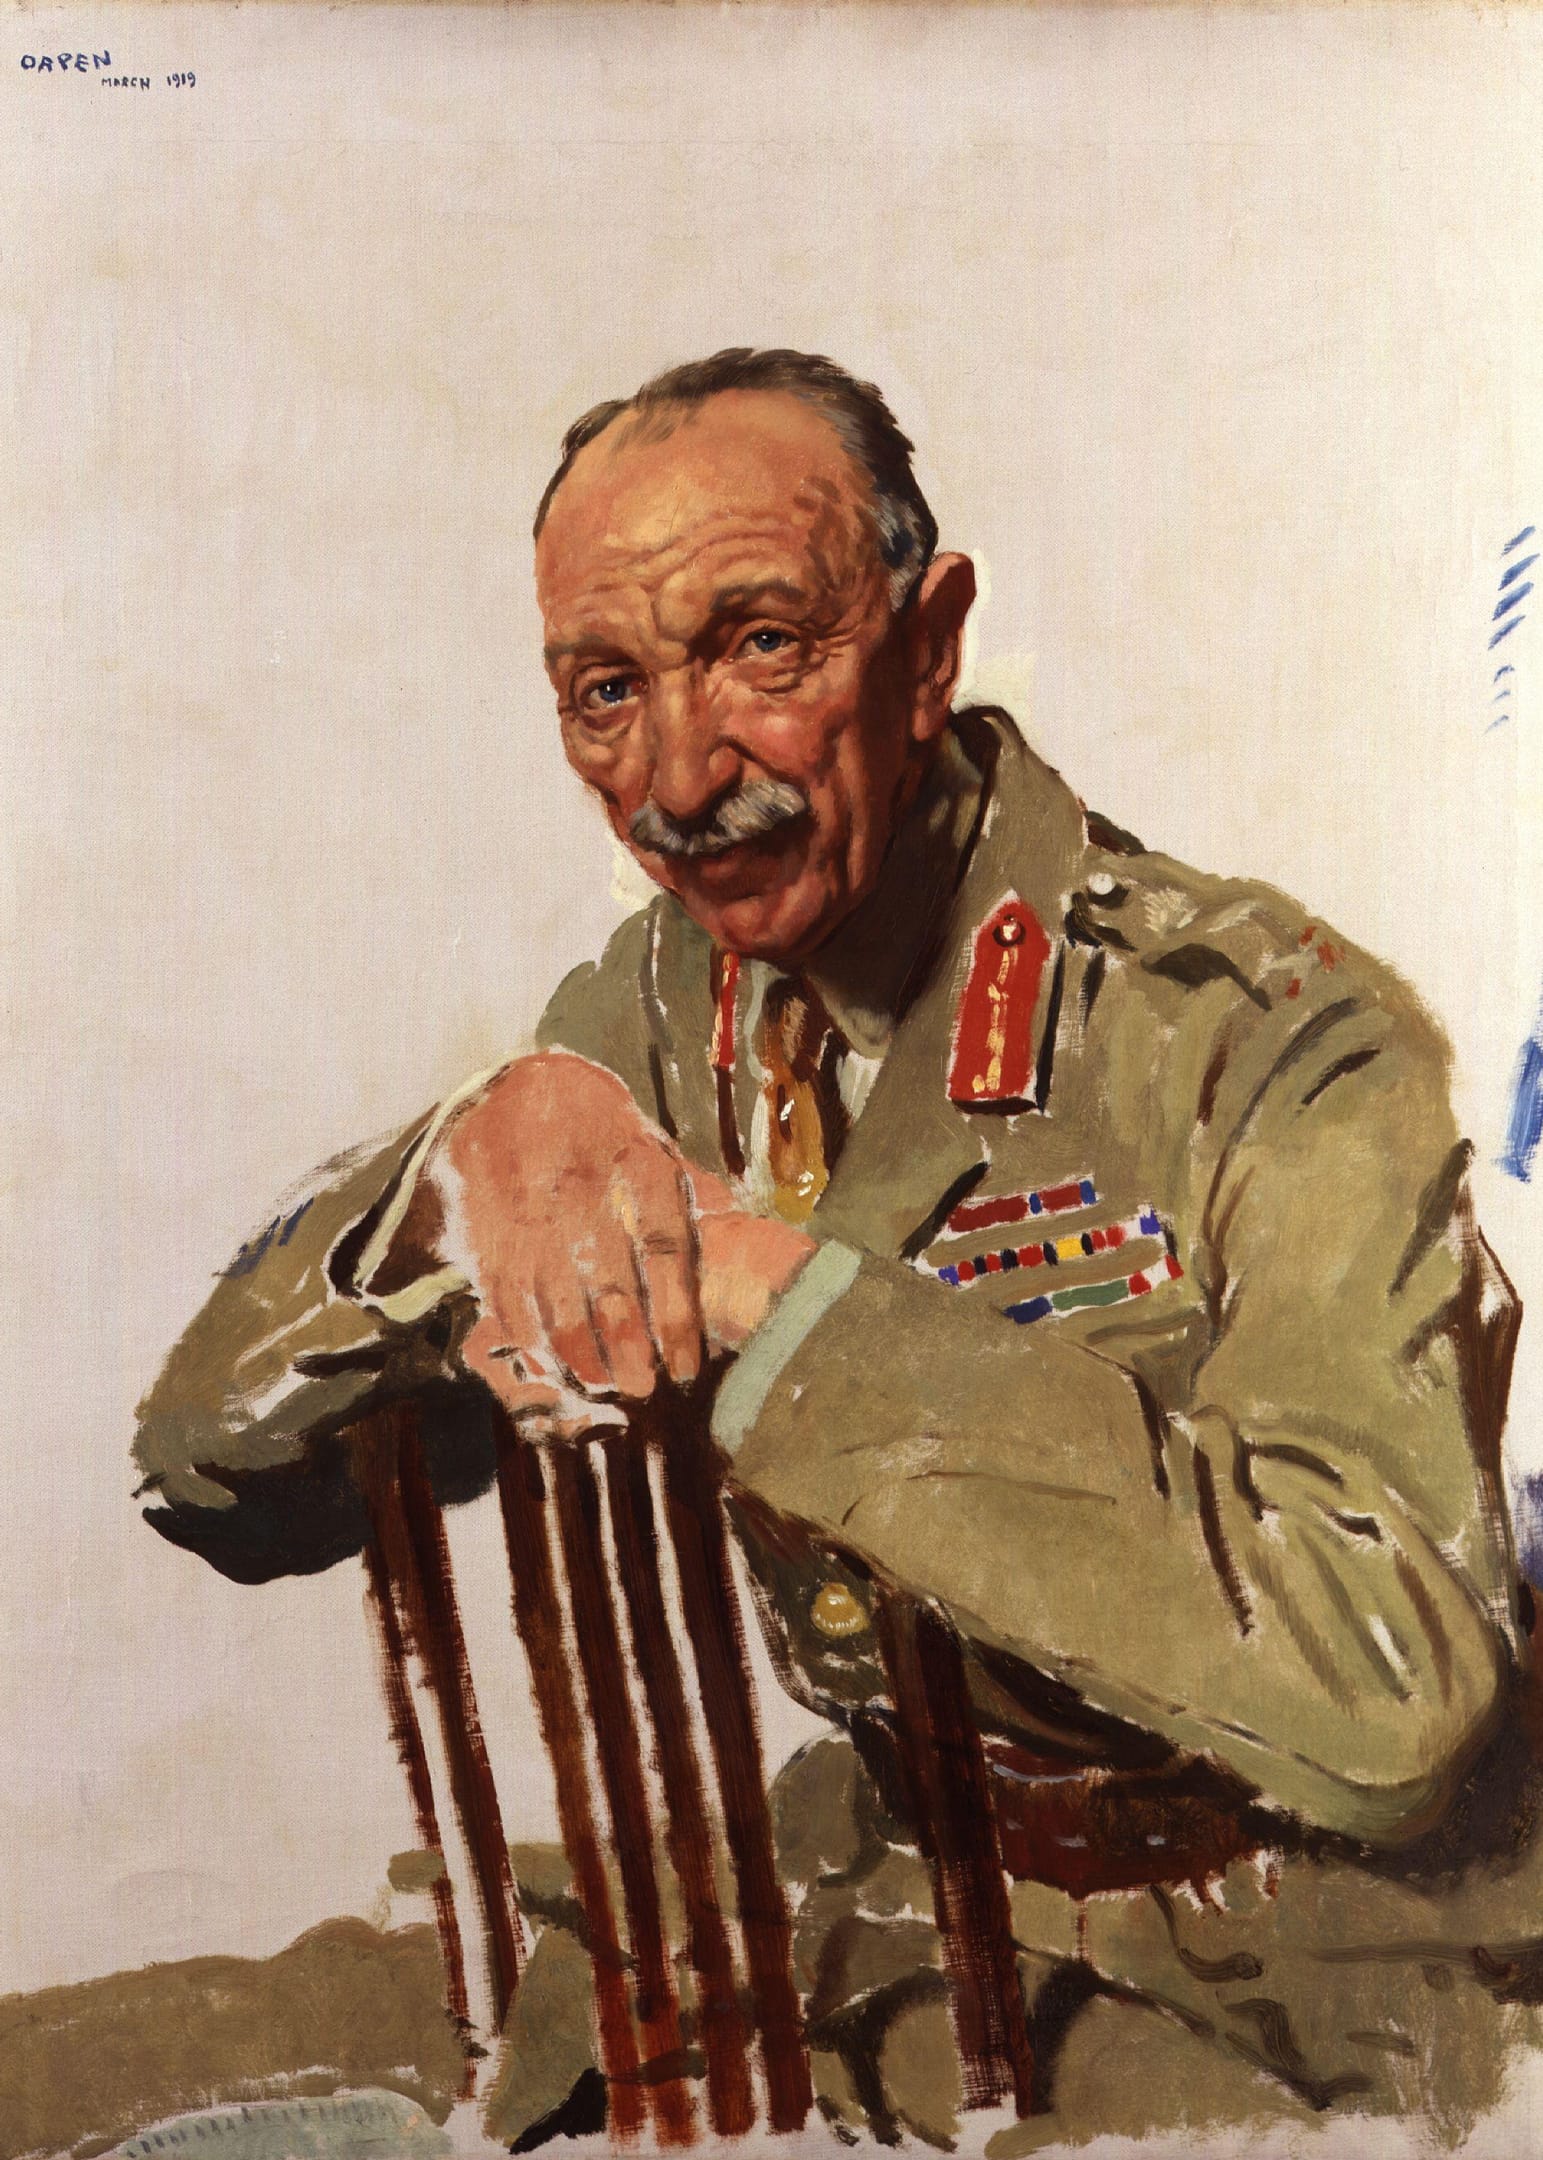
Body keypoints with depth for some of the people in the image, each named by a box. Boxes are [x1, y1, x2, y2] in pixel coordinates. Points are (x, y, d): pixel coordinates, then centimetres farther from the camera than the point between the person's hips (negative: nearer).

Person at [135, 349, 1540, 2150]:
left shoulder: (1267, 1039, -20)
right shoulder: (655, 1019, -4)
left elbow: (1387, 1680, -33)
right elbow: (208, 1473, -4)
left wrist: (793, 1302, -32)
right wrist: (470, 1158, -24)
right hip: (884, 1983, 4)